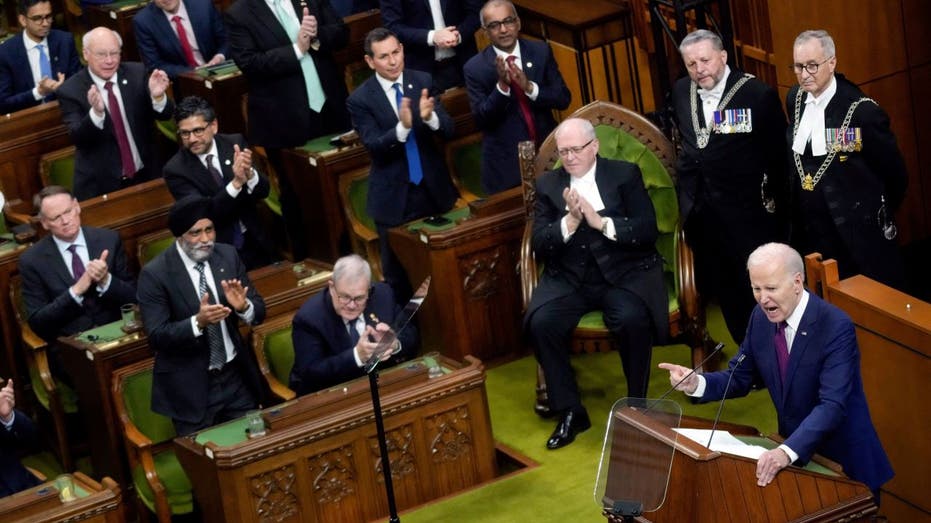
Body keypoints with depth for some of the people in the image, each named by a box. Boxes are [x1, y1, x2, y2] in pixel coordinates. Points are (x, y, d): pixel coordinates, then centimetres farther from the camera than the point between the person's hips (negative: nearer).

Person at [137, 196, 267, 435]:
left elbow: (259, 312, 3)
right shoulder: (155, 274, -13)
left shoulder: (228, 256, 0)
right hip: (190, 387, -4)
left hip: (237, 377, 4)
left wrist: (243, 306, -20)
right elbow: (156, 337, -17)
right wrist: (198, 322, -32)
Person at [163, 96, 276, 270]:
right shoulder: (175, 169, -14)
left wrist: (249, 173, -29)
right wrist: (237, 182, -35)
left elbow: (263, 192, -6)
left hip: (254, 243, 3)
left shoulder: (235, 143, -5)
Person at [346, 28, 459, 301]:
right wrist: (402, 127, -36)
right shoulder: (360, 99, -10)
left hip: (434, 189, 2)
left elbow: (448, 130, -7)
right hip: (394, 197, -2)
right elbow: (374, 146, -19)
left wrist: (430, 117, -30)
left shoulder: (423, 82, -2)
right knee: (398, 273, 9)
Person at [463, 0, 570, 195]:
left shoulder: (540, 51, -1)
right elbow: (481, 119, -11)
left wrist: (529, 87, -21)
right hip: (506, 163, -2)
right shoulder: (475, 68, -7)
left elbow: (564, 99, -3)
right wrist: (502, 85, -25)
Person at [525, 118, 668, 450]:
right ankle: (569, 411, -11)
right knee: (540, 322, -26)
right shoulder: (547, 185, 11)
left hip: (623, 272, -2)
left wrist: (600, 222, -18)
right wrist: (570, 222, -17)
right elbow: (539, 245, 1)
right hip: (569, 278, 2)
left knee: (632, 319, -33)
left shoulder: (625, 175, 5)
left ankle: (636, 406, -10)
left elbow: (648, 231, -5)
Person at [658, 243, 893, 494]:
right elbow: (739, 378, 9)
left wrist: (786, 452, -45)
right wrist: (696, 383, -12)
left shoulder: (836, 327, -22)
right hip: (794, 456, 6)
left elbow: (832, 406, -31)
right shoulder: (762, 317, -1)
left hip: (843, 465, -6)